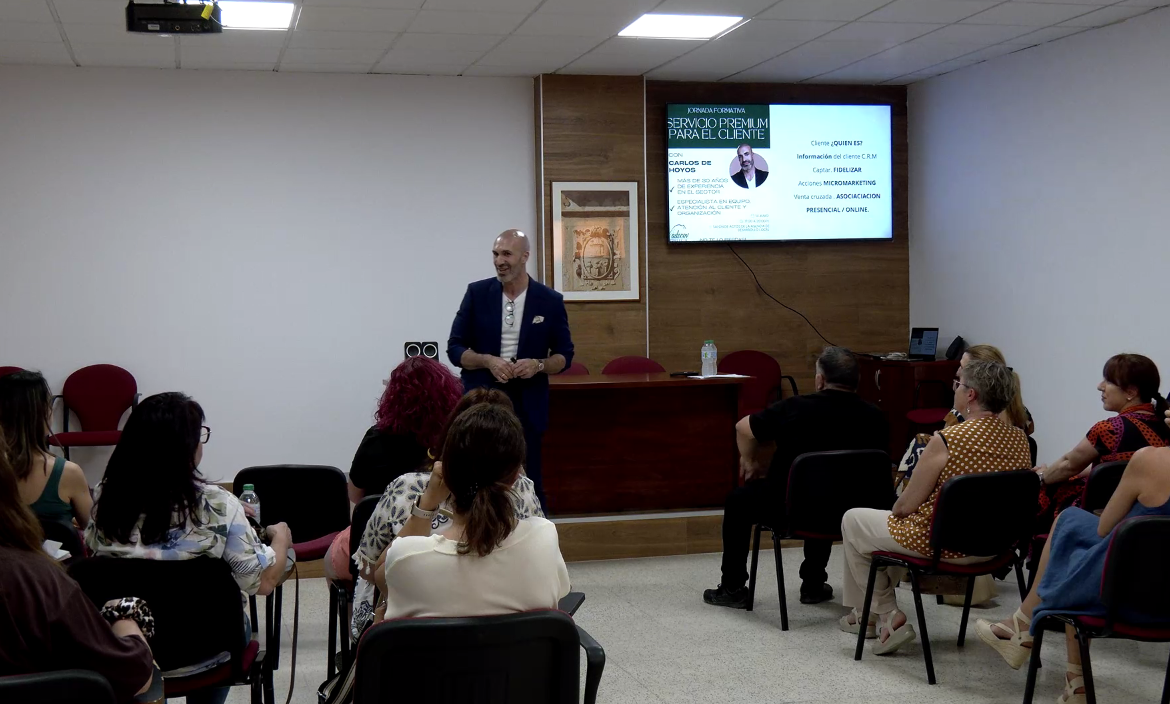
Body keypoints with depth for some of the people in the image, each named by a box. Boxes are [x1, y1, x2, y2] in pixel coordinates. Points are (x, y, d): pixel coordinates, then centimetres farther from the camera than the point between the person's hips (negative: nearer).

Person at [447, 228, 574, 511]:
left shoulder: (550, 301, 0)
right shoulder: (477, 293, 1)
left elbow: (564, 355, 6)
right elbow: (454, 348, 2)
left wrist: (538, 365, -15)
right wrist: (487, 361, -16)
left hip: (527, 406, 0)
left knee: (528, 481, 4)